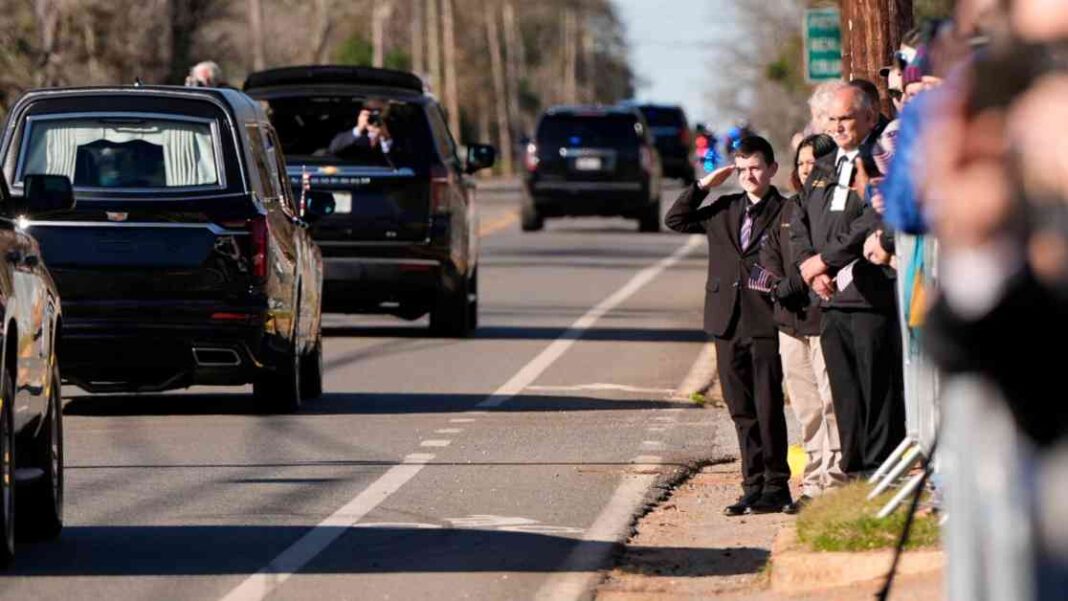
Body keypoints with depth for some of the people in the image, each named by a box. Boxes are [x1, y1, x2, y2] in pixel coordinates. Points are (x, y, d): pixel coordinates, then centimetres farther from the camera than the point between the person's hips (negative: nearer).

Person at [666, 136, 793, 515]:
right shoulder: (724, 210, 14)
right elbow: (676, 220, 14)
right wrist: (704, 185, 6)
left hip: (766, 323, -5)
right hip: (728, 324, 5)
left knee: (768, 408, -5)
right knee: (741, 410, 8)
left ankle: (776, 487, 0)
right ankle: (753, 485, 14)